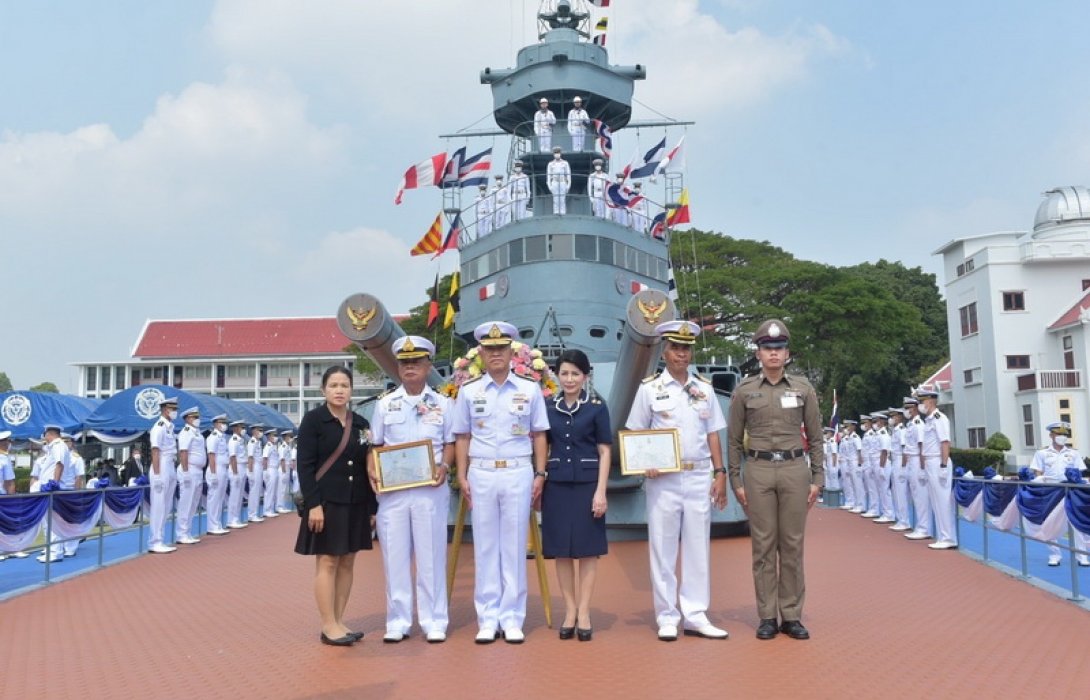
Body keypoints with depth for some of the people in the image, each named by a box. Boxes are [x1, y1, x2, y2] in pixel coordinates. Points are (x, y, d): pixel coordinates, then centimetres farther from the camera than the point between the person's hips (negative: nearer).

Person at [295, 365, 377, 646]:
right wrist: (313, 504, -17)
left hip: (356, 504, 5)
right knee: (327, 562, 0)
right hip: (326, 502, -5)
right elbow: (305, 466, -9)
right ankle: (328, 625, 6)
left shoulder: (361, 423, 9)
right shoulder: (313, 420, -4)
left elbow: (367, 466, 11)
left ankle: (339, 620, 16)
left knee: (347, 562, 8)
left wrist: (372, 507, 8)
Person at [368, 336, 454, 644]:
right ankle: (398, 621, 16)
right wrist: (372, 471, -6)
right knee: (394, 555, 5)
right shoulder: (385, 403, 9)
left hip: (430, 488, -1)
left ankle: (434, 621, 12)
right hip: (392, 489, 1)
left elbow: (450, 442, 8)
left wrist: (444, 466, -11)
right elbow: (375, 444, 11)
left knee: (431, 555, 3)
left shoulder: (442, 403, 7)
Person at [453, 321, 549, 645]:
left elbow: (539, 436, 7)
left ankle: (512, 618, 12)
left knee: (514, 547, 4)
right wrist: (462, 477, 2)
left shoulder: (530, 390, 4)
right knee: (485, 547, 5)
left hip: (518, 474, -1)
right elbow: (462, 438, 8)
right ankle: (487, 618, 13)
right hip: (481, 475, 1)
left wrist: (539, 474, 0)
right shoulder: (468, 391, 6)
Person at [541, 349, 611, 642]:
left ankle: (583, 612, 10)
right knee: (561, 548, 5)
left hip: (587, 483, -2)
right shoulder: (548, 407, 7)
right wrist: (539, 481, 5)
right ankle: (570, 610, 16)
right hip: (557, 483, 2)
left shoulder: (597, 407, -1)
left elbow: (604, 452, -2)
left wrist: (601, 491, -9)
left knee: (587, 547, 2)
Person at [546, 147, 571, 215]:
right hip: (554, 184, 1)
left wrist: (569, 185, -4)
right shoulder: (550, 164, 5)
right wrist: (549, 186, -3)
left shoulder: (565, 163, 3)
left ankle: (563, 215, 3)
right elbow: (548, 175, 5)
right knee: (555, 200, 0)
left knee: (563, 200, -2)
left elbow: (568, 174, 3)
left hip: (563, 184, -1)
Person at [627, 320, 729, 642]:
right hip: (663, 479, -2)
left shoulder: (704, 389, 10)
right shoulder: (649, 388, 2)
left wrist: (720, 473, 5)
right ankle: (667, 617, 12)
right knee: (662, 548, 2)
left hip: (699, 477, 3)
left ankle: (695, 615, 16)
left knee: (698, 547, 6)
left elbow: (713, 434, 12)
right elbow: (635, 434, 3)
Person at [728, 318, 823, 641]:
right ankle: (767, 616, 12)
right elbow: (734, 440, 5)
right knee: (763, 545, 3)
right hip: (758, 471, -1)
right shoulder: (745, 390, 3)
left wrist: (817, 478, 2)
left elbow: (815, 437, 8)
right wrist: (736, 481, 0)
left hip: (795, 470, 1)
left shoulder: (803, 388, 5)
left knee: (792, 545, 5)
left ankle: (791, 616, 14)